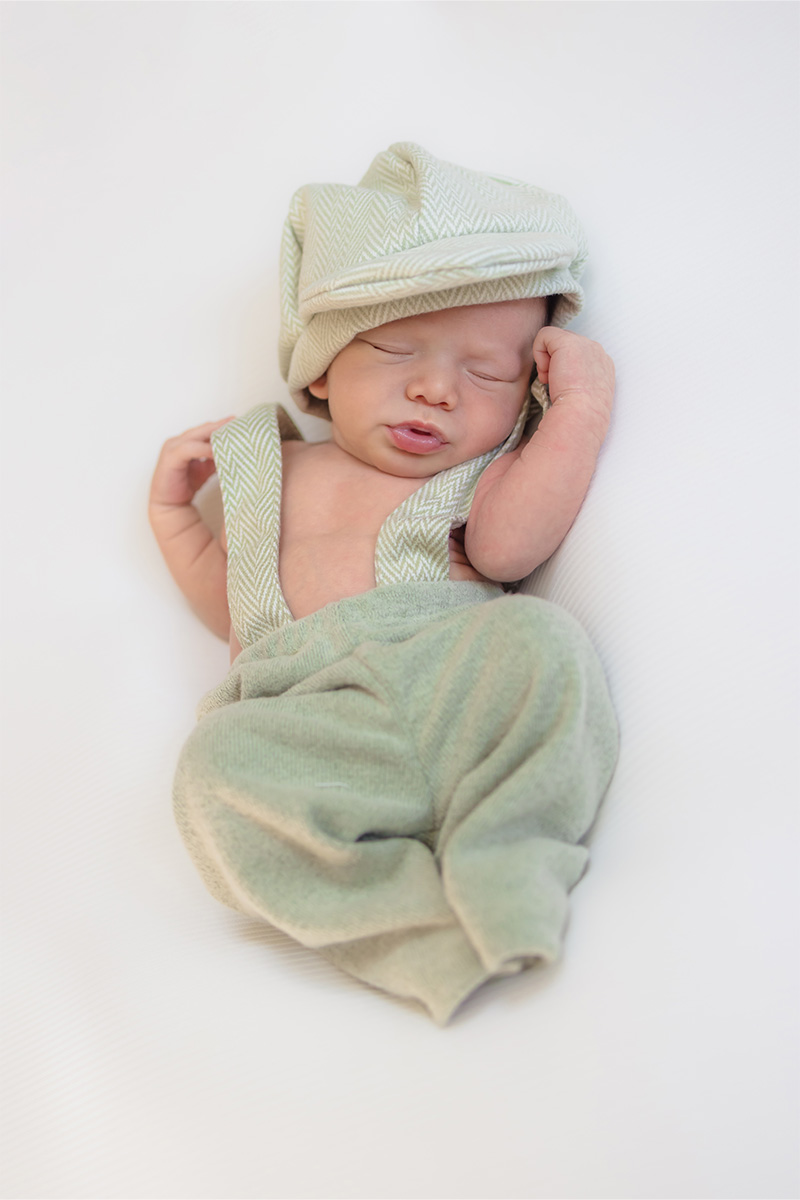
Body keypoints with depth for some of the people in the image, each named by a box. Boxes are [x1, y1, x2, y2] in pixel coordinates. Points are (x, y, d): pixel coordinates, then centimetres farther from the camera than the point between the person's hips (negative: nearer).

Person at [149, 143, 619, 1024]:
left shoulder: (495, 471, 16)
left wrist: (582, 407, -6)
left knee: (540, 640, -31)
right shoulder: (282, 474, 26)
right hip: (312, 716, 2)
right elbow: (236, 613, 30)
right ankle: (419, 921, -30)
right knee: (217, 766, -28)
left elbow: (503, 547, -9)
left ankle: (503, 869, -30)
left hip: (455, 688, -1)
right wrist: (173, 512, 24)